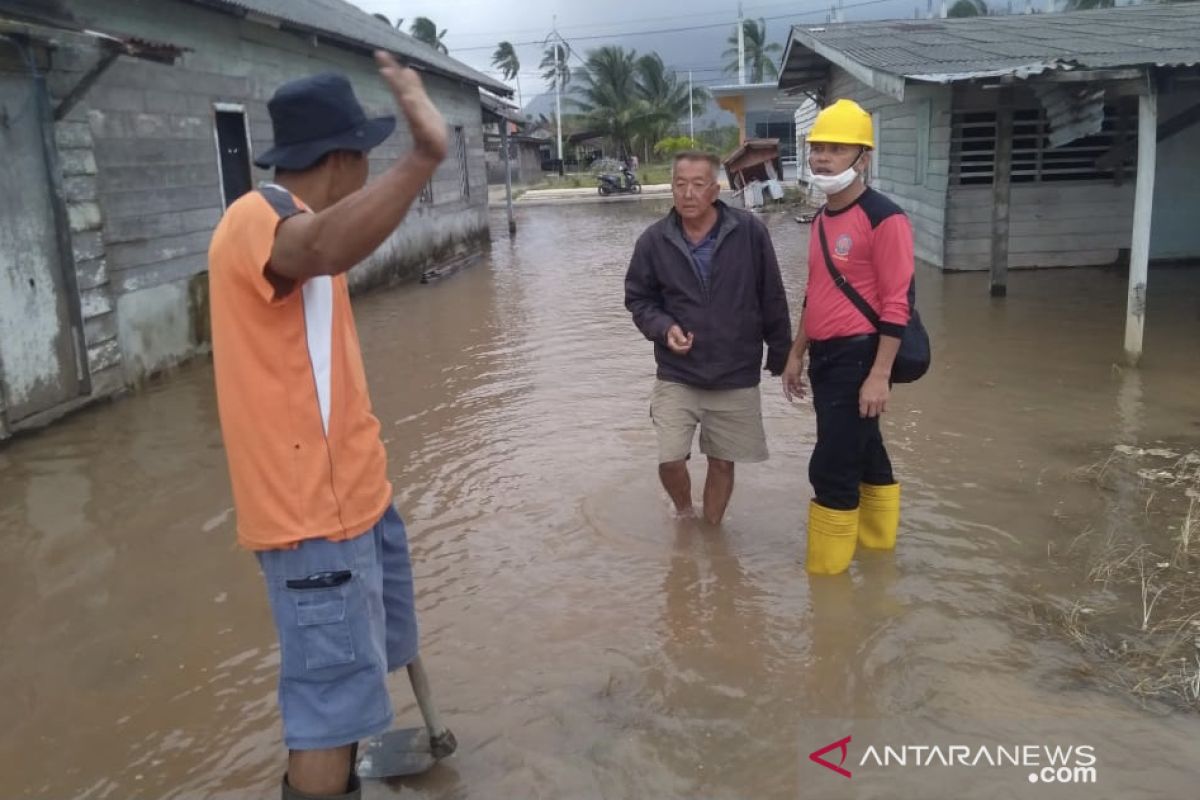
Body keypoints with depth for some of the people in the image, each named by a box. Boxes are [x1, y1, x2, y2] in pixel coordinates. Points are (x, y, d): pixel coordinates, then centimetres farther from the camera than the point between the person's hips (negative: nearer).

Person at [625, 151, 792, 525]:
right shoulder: (654, 240, -7)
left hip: (737, 377, 0)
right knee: (670, 460, -6)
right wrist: (664, 327, -14)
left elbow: (772, 300, -2)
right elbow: (638, 299, 6)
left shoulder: (750, 232, -11)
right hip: (677, 376, 0)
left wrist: (781, 356, 4)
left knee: (722, 463, 11)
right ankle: (684, 514, 28)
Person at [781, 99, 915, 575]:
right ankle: (879, 549, 33)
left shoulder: (884, 219, -15)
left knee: (831, 468, -5)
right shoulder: (822, 219, 12)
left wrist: (879, 375, -21)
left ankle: (827, 571, 9)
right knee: (865, 456, 19)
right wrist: (796, 354, 19)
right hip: (825, 357, 9)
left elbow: (897, 304, -18)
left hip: (859, 356, -9)